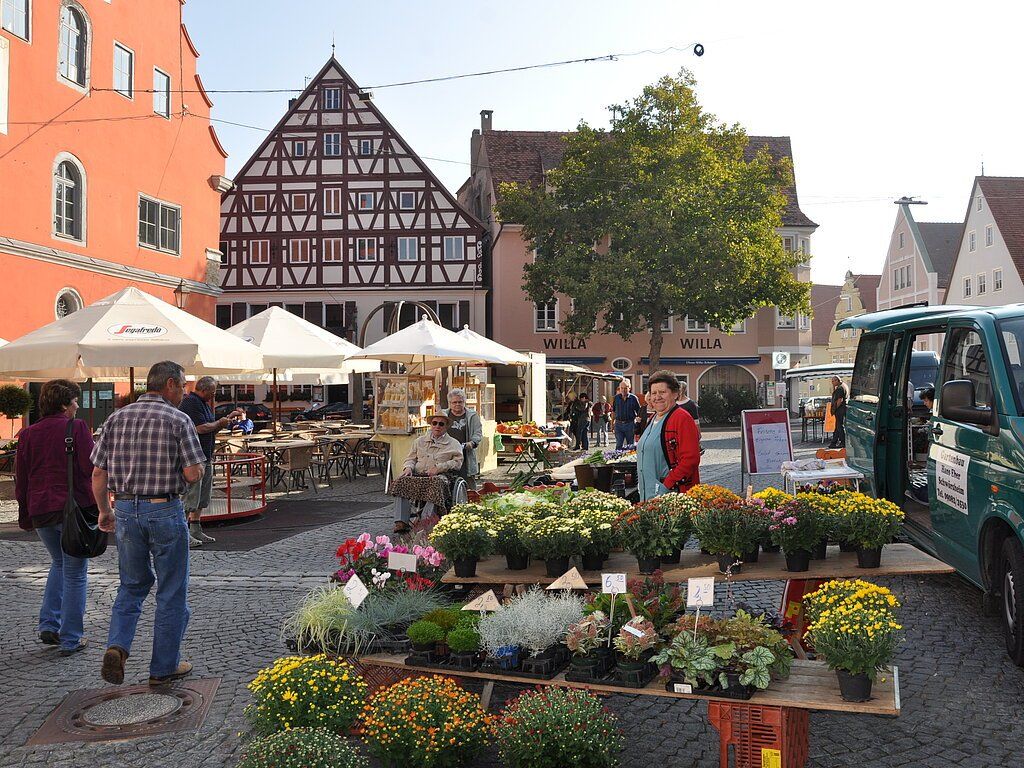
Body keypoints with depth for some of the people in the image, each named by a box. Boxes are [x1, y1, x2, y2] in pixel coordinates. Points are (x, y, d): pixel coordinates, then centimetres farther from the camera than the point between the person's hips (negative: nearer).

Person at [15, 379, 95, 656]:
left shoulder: (28, 434, 7)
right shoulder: (77, 429, -9)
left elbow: (20, 479, 10)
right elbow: (91, 469, -15)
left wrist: (25, 516, 17)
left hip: (40, 512, 5)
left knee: (59, 564, 27)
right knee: (75, 573, 6)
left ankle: (49, 625, 19)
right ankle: (71, 640, 10)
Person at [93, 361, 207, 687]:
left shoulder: (116, 418, 6)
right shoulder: (178, 420, -9)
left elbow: (98, 473, 6)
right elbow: (193, 474, -15)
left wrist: (105, 511, 18)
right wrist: (192, 466, 8)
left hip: (125, 510, 5)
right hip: (165, 511, -4)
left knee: (132, 585, 21)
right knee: (171, 591, 9)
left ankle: (117, 646, 0)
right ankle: (164, 667, 16)